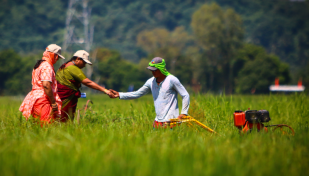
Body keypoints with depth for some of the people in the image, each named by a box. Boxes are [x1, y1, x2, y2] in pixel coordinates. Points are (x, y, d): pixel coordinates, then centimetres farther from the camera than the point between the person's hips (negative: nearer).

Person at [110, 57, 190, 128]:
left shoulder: (171, 80, -8)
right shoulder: (151, 82, 9)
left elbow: (185, 96, -4)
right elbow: (137, 94, 18)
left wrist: (184, 113, -10)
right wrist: (119, 95, 10)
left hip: (171, 121, -6)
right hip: (157, 121, 6)